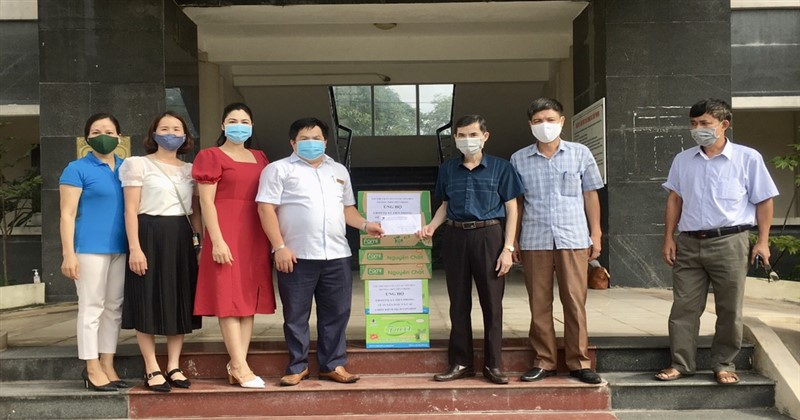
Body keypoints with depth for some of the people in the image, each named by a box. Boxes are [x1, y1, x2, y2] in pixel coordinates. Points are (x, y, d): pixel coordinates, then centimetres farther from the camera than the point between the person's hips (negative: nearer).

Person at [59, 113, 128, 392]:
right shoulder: (77, 169, -2)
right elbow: (68, 214, -5)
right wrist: (68, 254, -12)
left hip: (121, 247, 6)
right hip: (90, 247, -5)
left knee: (114, 307, 9)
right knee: (91, 306, -1)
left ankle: (107, 365, 19)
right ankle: (92, 369, 7)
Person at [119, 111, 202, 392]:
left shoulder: (189, 170, 14)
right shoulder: (138, 164, 0)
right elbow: (131, 210, -6)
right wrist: (134, 247, -15)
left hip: (181, 238, 5)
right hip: (150, 235, -5)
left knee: (180, 302, 7)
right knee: (148, 302, -2)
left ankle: (174, 366, 16)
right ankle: (152, 370, 7)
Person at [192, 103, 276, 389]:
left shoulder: (260, 158, 17)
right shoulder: (211, 156, 1)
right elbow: (206, 202, -6)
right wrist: (216, 240, -16)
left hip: (255, 236, 6)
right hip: (226, 234, -6)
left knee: (249, 300, 5)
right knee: (229, 299, -6)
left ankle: (235, 365, 12)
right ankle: (241, 368, -4)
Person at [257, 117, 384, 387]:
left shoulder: (339, 171, 19)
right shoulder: (279, 169, 2)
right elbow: (266, 209, -5)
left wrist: (365, 225, 7)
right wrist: (279, 247, -13)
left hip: (337, 255, 4)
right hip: (297, 255, -4)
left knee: (336, 313, 7)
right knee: (296, 314, 4)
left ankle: (333, 364, 19)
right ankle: (297, 366, 17)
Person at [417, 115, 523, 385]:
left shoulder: (500, 168, 0)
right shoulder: (448, 169, 9)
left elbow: (511, 210, 0)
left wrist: (508, 248, -7)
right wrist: (431, 226, 0)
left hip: (489, 236, -3)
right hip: (456, 237, 3)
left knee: (492, 303, 2)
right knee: (459, 303, 8)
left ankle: (493, 365, 14)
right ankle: (460, 363, 18)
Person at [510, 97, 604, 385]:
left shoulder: (580, 153, 7)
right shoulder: (519, 159, 7)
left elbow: (590, 196, 11)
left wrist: (596, 234, 6)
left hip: (573, 239, -1)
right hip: (534, 241, 1)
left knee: (575, 302, 1)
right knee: (539, 304, 5)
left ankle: (579, 362, 12)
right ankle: (543, 361, 16)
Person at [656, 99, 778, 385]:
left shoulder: (748, 158, -1)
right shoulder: (683, 160, 9)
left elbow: (764, 201, 1)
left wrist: (762, 241, -4)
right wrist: (669, 238, 6)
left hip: (729, 242, -3)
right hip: (689, 243, 3)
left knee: (729, 309, 6)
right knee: (684, 307, 5)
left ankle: (724, 365, 20)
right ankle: (681, 363, 14)